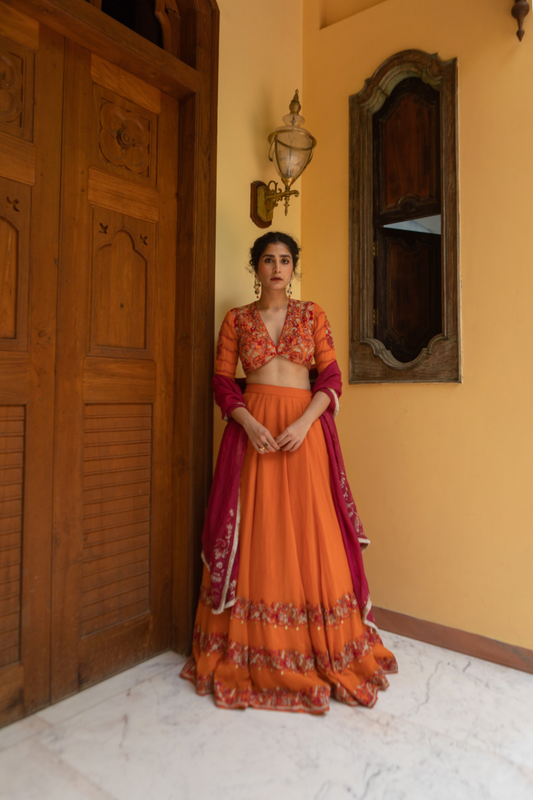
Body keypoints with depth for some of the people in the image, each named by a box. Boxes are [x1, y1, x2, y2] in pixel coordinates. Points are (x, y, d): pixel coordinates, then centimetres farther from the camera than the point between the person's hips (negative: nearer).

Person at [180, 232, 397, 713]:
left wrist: (304, 422, -12)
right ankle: (253, 652, 18)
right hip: (252, 430, 0)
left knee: (312, 536, 1)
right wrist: (249, 423, -12)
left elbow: (331, 376, 3)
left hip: (305, 429, 0)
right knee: (255, 537, 2)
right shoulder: (236, 320, 10)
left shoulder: (311, 314, 10)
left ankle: (322, 649, 18)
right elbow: (222, 381, 4)